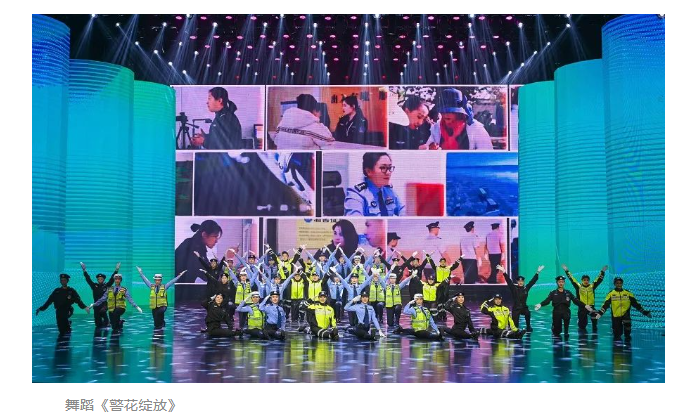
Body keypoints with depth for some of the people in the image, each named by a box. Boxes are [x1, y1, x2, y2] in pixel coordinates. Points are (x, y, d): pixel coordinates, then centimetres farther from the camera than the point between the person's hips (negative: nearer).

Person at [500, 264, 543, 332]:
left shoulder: (526, 288, 1)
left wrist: (538, 272, 0)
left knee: (528, 313, -21)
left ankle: (528, 327, -2)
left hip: (524, 307, 3)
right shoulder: (514, 288, -5)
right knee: (515, 324, -4)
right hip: (516, 308, -3)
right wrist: (504, 272, -24)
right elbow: (508, 281, -14)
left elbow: (533, 281, 3)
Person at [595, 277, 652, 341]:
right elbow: (605, 305, -4)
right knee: (617, 335, 0)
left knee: (627, 323, -32)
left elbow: (636, 304, 7)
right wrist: (600, 313, -18)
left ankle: (627, 337, -6)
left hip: (625, 314, 0)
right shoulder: (611, 294, 2)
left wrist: (645, 312, 2)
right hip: (615, 316, 0)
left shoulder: (628, 293, 5)